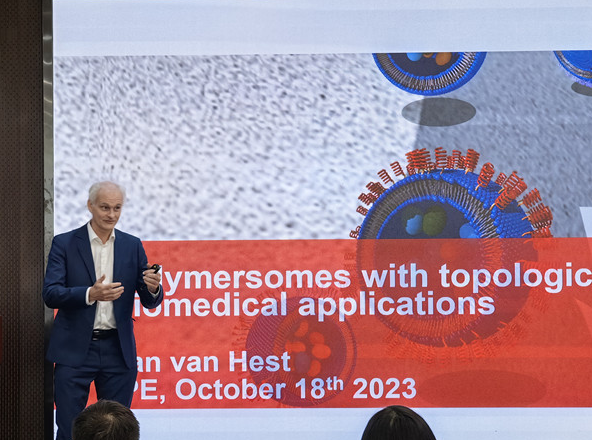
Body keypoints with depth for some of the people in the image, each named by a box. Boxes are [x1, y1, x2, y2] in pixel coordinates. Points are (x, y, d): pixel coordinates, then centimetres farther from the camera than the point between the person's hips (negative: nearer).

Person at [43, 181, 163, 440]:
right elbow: (50, 294, -10)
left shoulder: (132, 246, 7)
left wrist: (153, 288, -19)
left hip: (118, 350, 3)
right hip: (75, 350, -2)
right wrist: (90, 294, -26)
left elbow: (150, 302, 6)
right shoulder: (64, 243, -1)